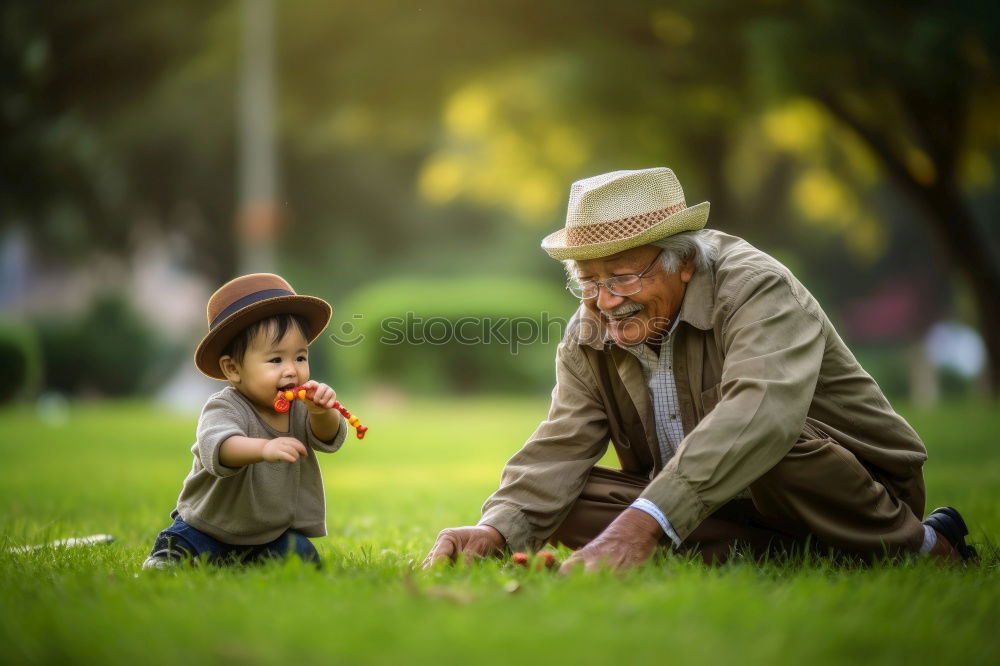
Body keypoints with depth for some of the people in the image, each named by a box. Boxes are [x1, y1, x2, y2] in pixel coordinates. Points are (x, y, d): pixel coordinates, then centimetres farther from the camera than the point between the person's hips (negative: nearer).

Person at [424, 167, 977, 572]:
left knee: (768, 448, -39)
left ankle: (918, 547, -11)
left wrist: (644, 521, -51)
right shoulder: (588, 339, -1)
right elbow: (560, 447, -7)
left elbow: (759, 413, -40)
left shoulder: (757, 290, -23)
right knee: (567, 504, -16)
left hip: (859, 493, -6)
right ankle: (810, 555, -18)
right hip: (727, 512, 6)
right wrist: (498, 528, -30)